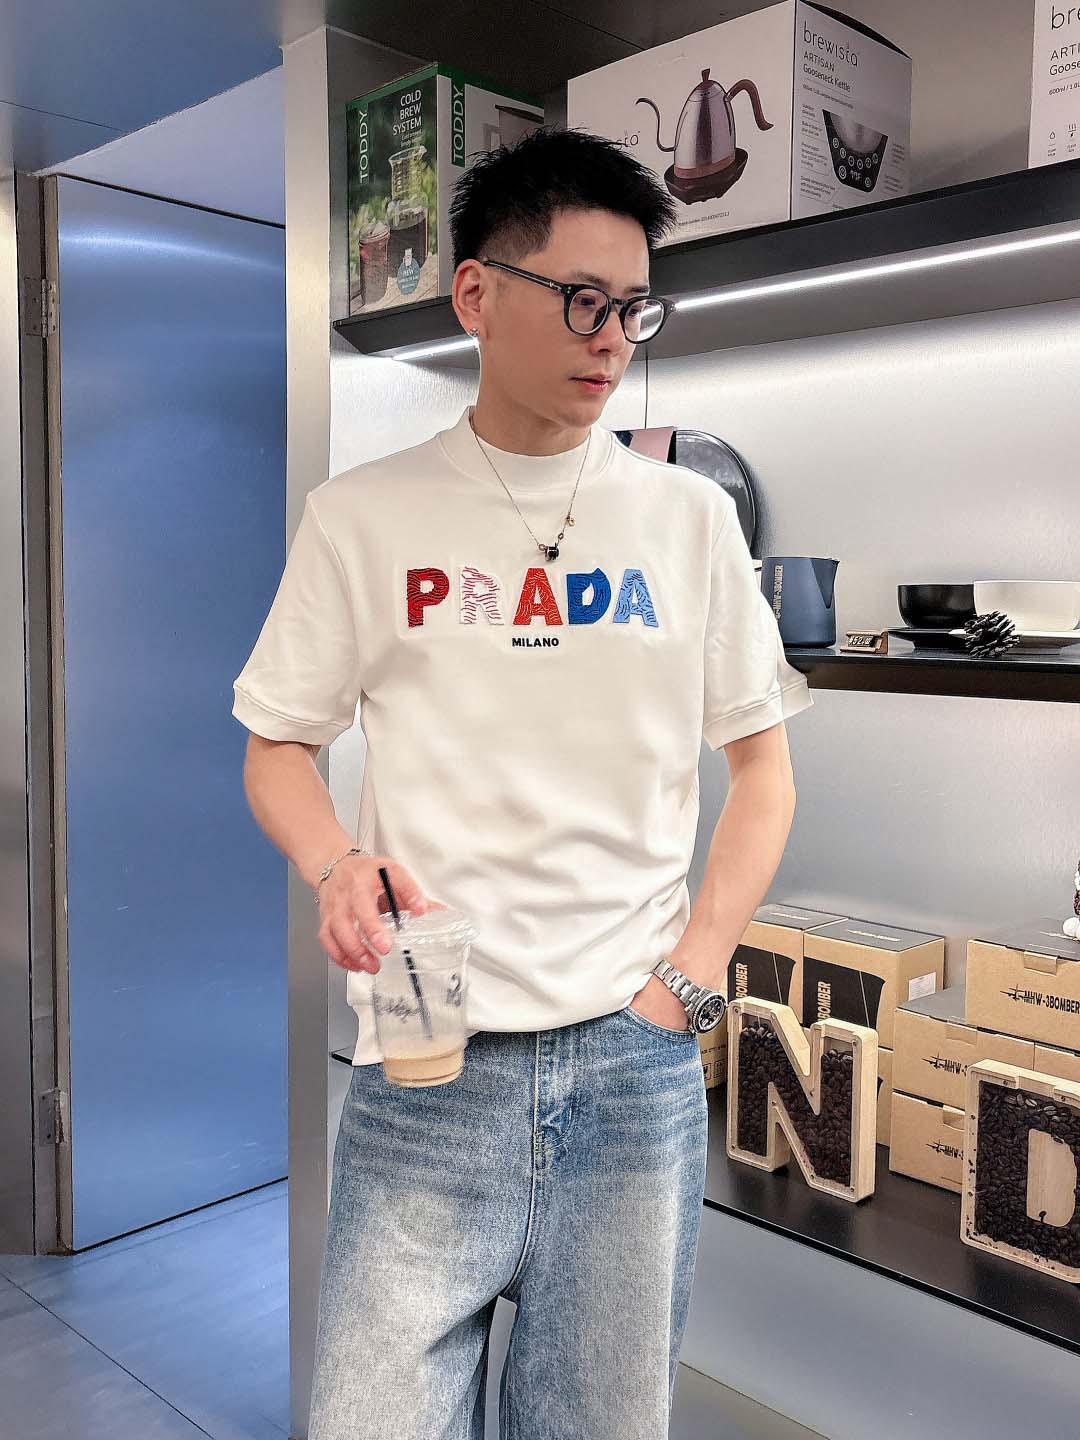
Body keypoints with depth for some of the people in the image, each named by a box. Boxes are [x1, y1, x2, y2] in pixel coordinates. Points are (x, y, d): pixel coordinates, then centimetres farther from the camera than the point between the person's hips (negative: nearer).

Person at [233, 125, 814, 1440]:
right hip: (425, 1071, -1)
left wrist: (685, 983, -2)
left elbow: (762, 772, 8)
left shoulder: (687, 517, 5)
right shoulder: (364, 516, 2)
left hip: (637, 1068, 2)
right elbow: (276, 749, 8)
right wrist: (337, 865, -13)